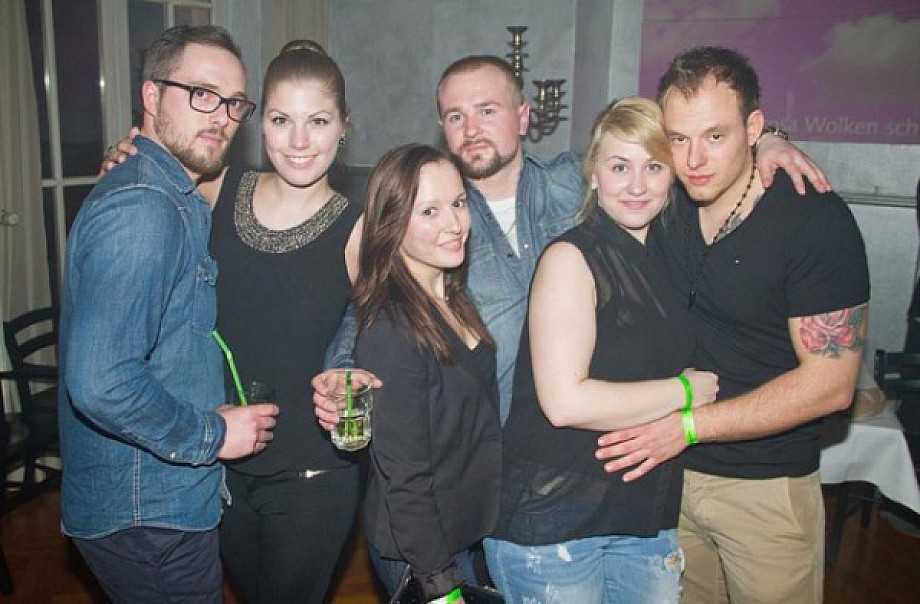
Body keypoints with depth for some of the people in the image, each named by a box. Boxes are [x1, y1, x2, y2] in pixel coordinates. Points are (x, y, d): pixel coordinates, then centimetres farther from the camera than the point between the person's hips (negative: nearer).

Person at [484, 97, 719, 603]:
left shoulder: (667, 256, 6)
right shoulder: (570, 257, -14)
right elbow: (565, 402, -22)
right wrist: (686, 390, -13)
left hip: (649, 518, 7)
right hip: (553, 519, -6)